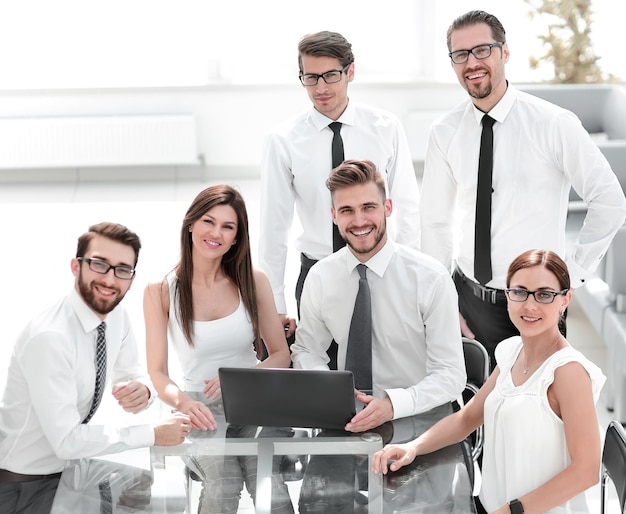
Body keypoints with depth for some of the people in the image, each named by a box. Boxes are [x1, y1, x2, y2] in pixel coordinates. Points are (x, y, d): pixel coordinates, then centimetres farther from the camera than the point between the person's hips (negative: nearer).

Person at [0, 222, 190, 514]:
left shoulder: (117, 317, -5)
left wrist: (141, 390, -17)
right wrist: (154, 435, -21)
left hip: (66, 464, 7)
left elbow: (129, 376, 8)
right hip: (24, 485, -7)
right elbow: (66, 441, -28)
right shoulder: (50, 338, -29)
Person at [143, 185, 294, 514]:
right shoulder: (161, 291, 1)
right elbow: (157, 373, -3)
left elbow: (281, 356, 5)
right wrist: (183, 402, -26)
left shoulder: (253, 282, 5)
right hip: (202, 413, -1)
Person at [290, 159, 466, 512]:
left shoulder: (431, 278, -8)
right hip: (347, 418, 3)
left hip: (418, 418, -3)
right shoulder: (320, 278, 3)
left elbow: (451, 375, -8)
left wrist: (392, 404, -26)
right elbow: (308, 352, 14)